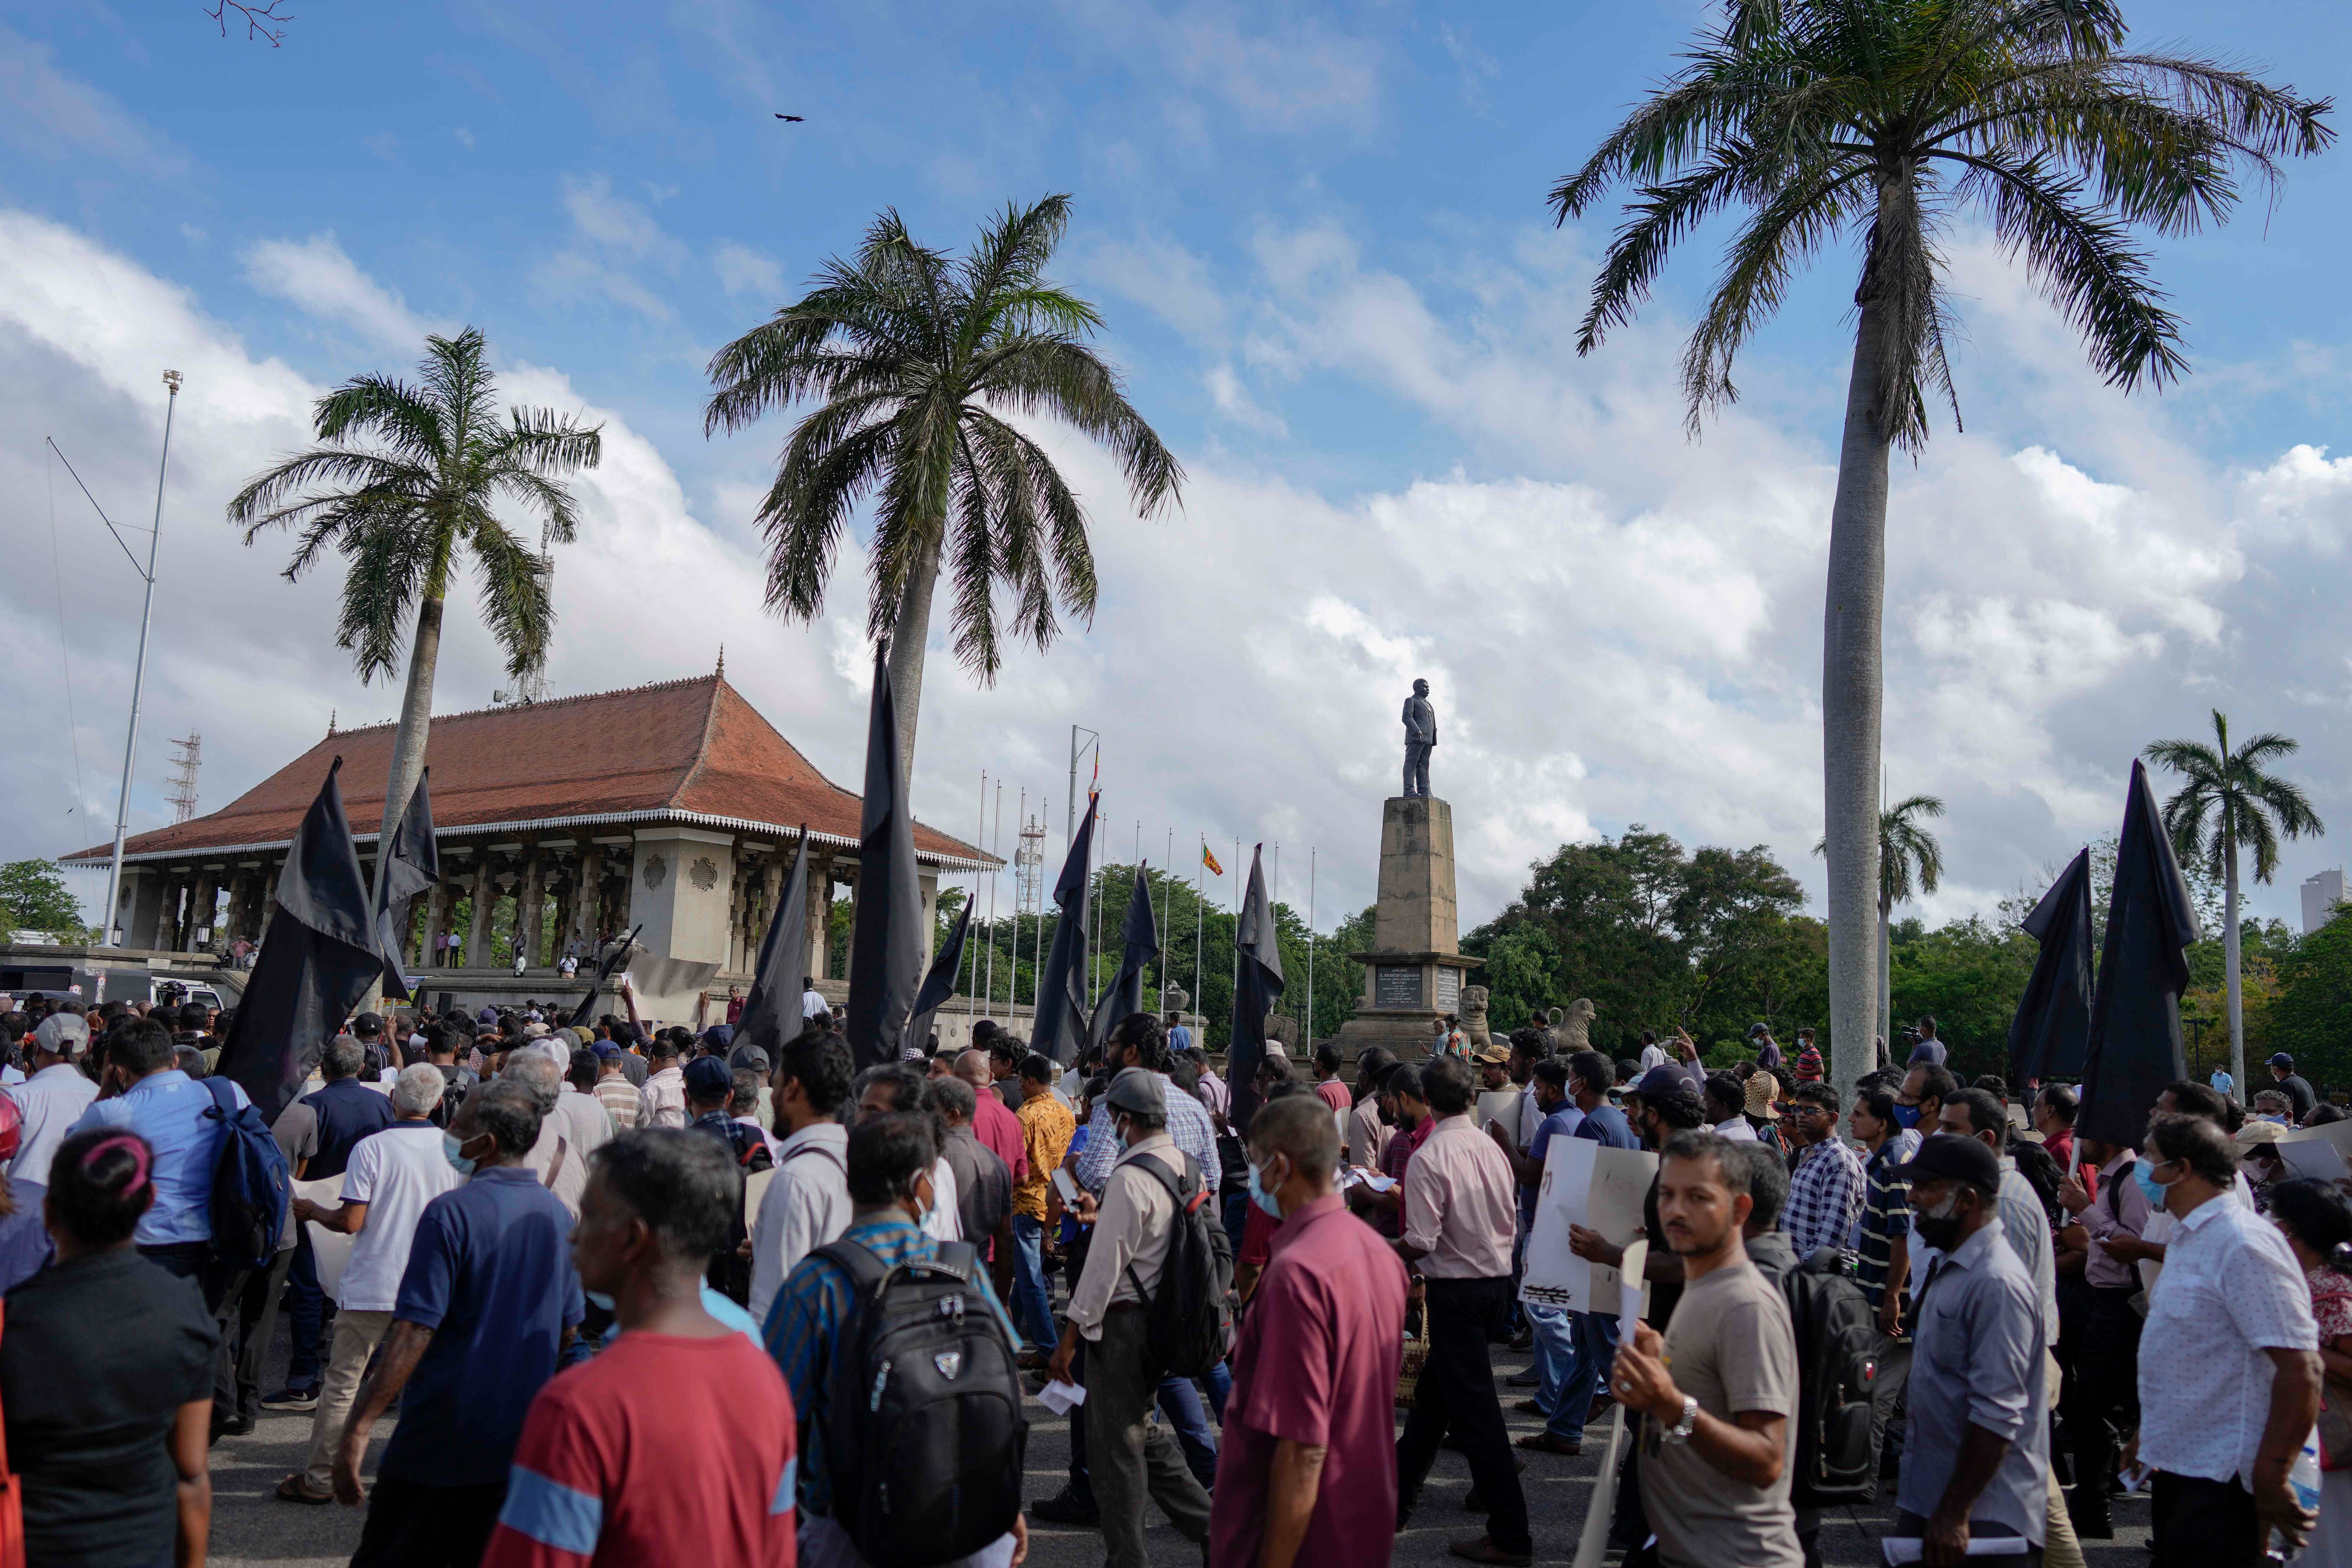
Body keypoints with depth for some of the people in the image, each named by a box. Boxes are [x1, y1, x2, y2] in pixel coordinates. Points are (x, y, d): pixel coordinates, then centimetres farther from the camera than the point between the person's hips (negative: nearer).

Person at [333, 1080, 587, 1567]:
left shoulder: (452, 1213, -15)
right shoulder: (557, 1215, 4)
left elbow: (415, 1333, -20)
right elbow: (568, 1328, 11)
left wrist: (358, 1430, -17)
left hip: (441, 1436, -5)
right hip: (520, 1438, 5)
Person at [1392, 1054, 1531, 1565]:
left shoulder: (1428, 1158, -19)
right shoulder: (1492, 1149, 1)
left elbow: (1421, 1242, -20)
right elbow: (1512, 1220, 8)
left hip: (1455, 1288, -8)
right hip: (1497, 1279, 8)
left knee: (1475, 1410, 0)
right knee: (1432, 1394, 20)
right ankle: (1396, 1496, 33)